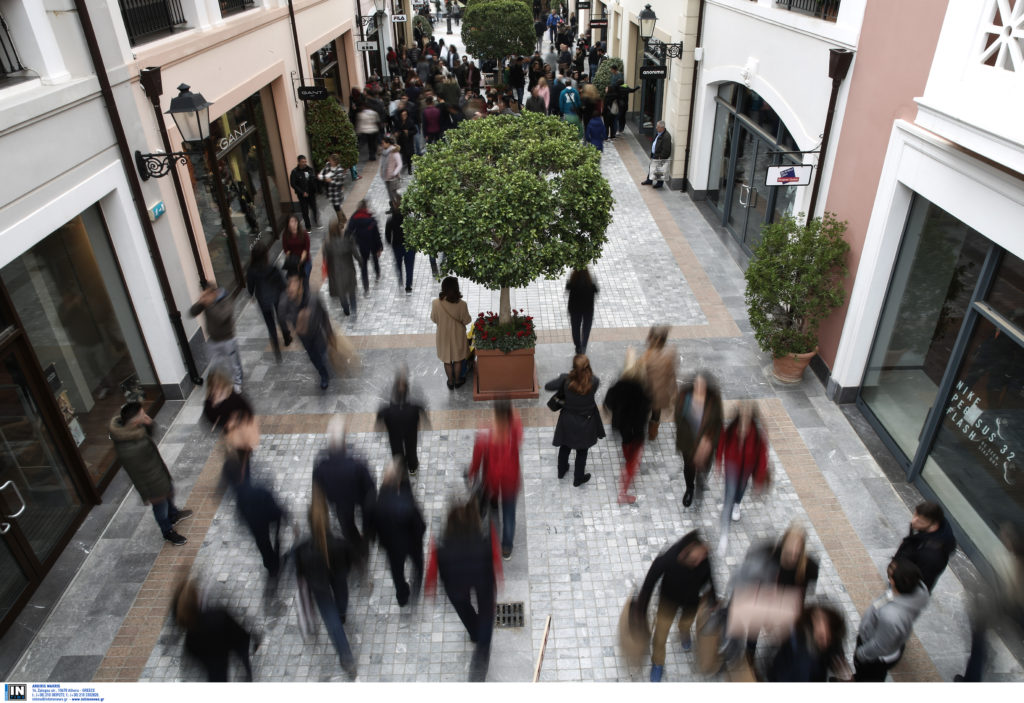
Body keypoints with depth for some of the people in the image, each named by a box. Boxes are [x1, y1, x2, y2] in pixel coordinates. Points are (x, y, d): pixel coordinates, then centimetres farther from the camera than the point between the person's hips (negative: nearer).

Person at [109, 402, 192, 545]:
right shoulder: (127, 450, -41)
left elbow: (148, 436, 4)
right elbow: (136, 475, -27)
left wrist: (149, 424, -19)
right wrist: (146, 495, -13)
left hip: (158, 469, 8)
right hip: (151, 483, -8)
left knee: (169, 492, 32)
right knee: (160, 506, 20)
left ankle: (174, 515, 62)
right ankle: (168, 532, 48)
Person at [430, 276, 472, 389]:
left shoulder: (436, 303, -22)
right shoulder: (461, 304, -26)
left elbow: (433, 319, -7)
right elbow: (467, 321, -13)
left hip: (443, 336, 1)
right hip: (458, 336, -1)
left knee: (447, 360, 22)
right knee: (458, 359, 23)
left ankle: (450, 382, 38)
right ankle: (457, 380, 41)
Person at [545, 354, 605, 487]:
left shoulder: (566, 379, -26)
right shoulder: (594, 381, -26)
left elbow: (547, 386, -15)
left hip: (568, 420, 1)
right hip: (585, 422, -1)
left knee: (565, 446, 26)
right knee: (582, 451, 20)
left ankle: (562, 470, 49)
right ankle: (578, 478, 38)